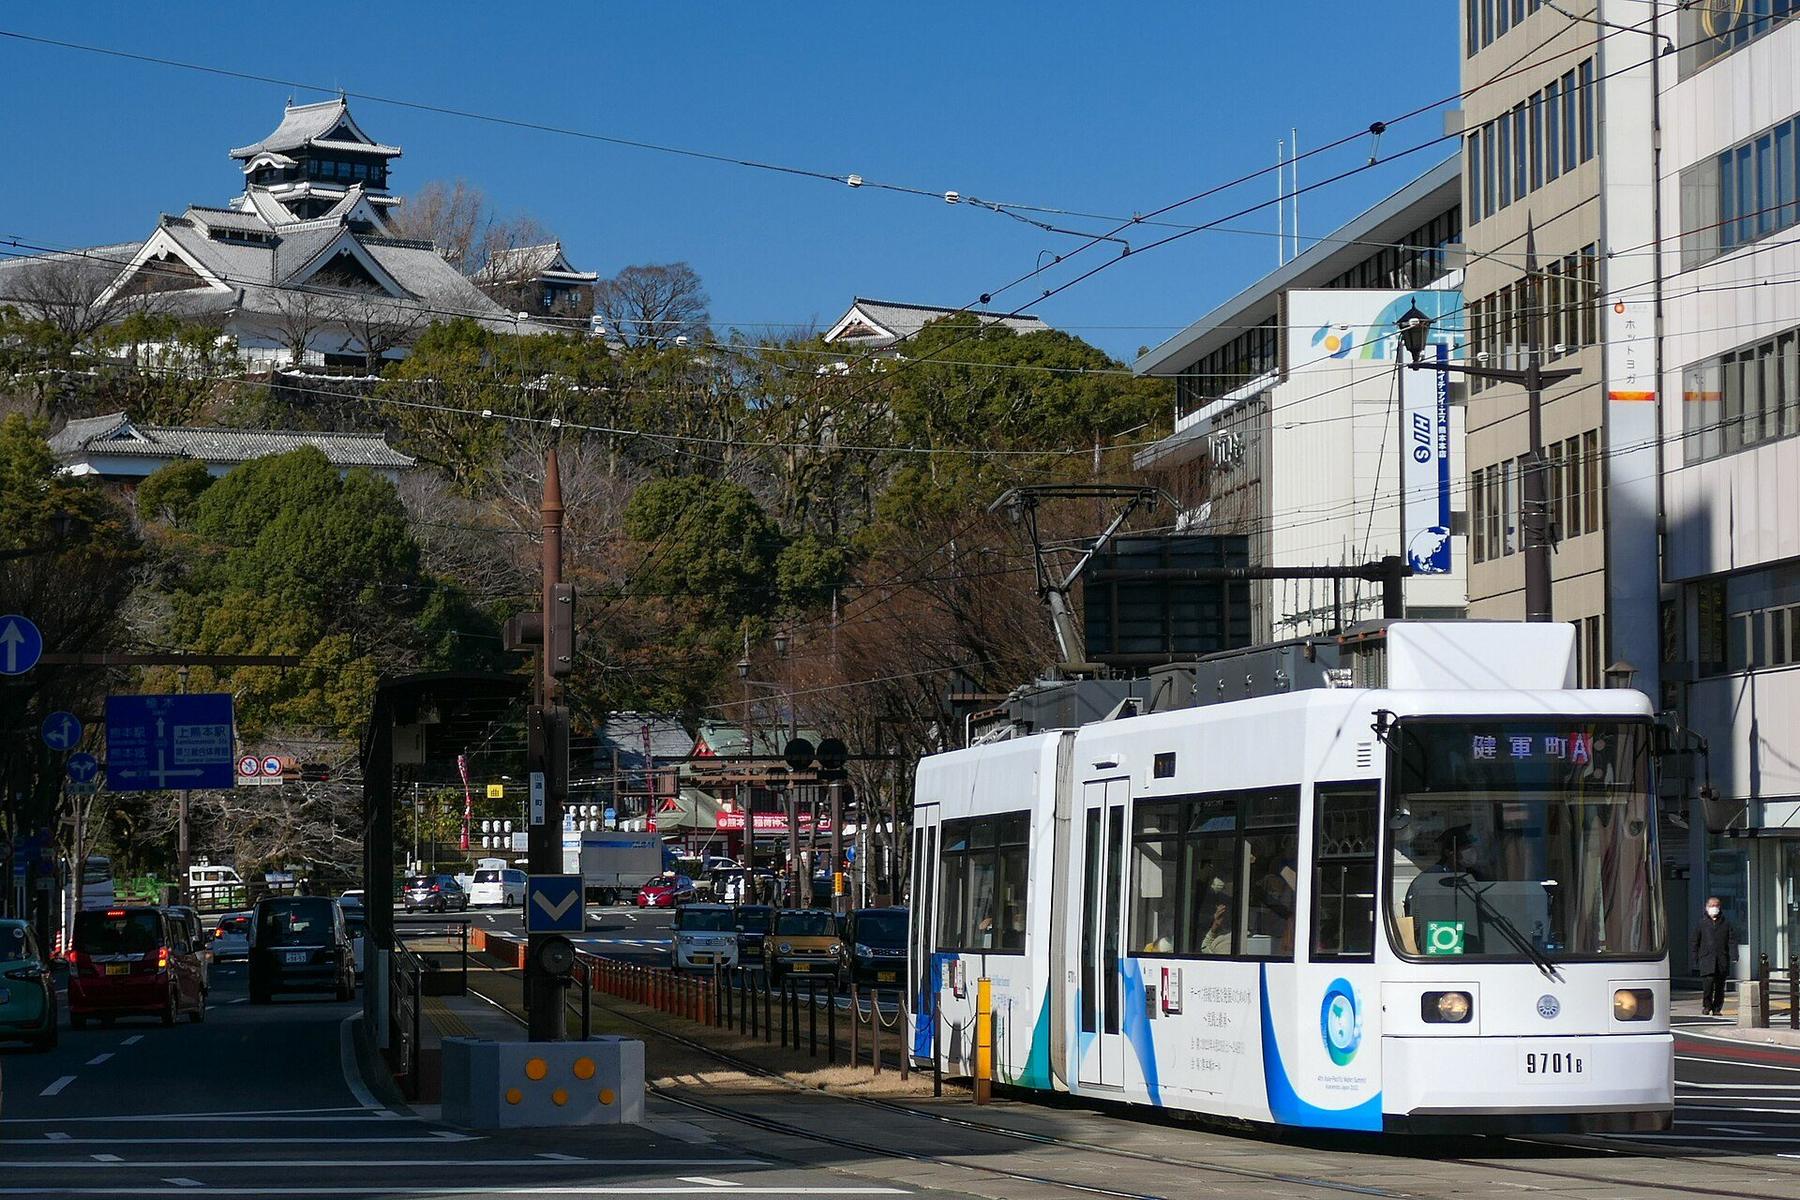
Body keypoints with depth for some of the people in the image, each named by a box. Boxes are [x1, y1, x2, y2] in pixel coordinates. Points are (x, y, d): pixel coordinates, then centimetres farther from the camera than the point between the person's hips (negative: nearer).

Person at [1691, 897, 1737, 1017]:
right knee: (1708, 982, -15)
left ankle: (1717, 1008, 14)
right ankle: (1706, 1005, 2)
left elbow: (1732, 941, 7)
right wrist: (1695, 960, 5)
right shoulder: (1702, 923, 7)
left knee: (1720, 986, 4)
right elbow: (1694, 943, 10)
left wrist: (1734, 957, -4)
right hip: (1707, 959, -2)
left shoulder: (1726, 922, 9)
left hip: (1722, 961, 2)